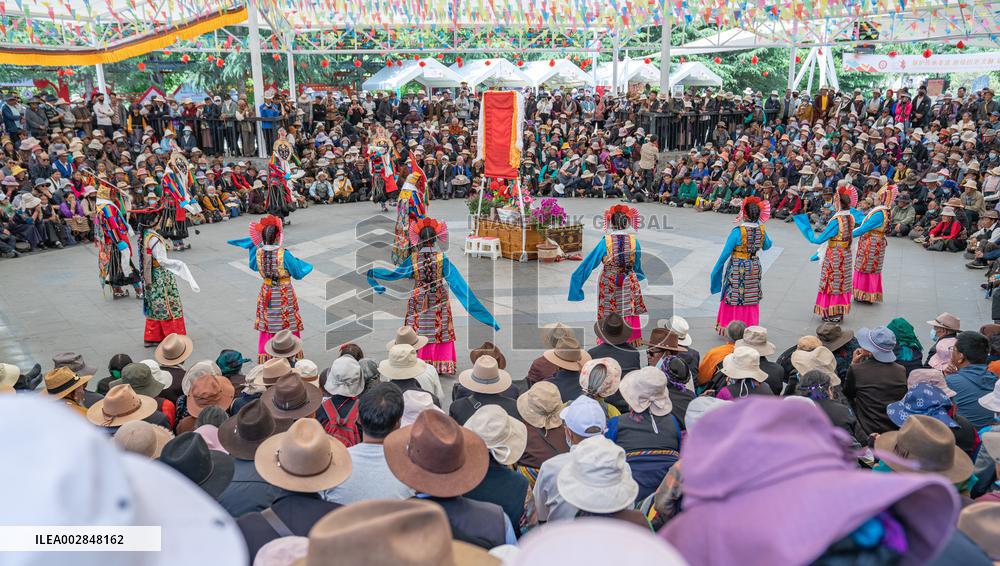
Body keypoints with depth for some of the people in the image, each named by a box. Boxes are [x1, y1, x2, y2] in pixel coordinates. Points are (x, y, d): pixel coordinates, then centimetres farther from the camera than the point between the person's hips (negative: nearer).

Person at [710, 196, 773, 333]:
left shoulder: (738, 231, -20)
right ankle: (750, 328, 24)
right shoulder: (761, 230, -5)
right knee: (751, 299, 16)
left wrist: (716, 269, -4)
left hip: (737, 269, -5)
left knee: (733, 299, 7)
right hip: (754, 269, 5)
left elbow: (725, 253, -15)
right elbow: (766, 246, 15)